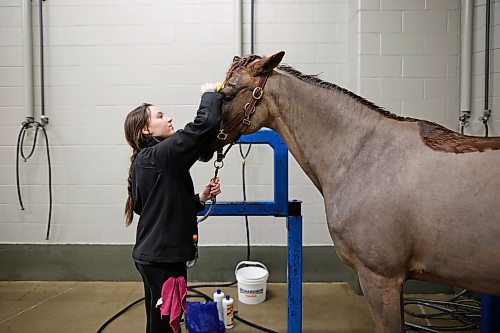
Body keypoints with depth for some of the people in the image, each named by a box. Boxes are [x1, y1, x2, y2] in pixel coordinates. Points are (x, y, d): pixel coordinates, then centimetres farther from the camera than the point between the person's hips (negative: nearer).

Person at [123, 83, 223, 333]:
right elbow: (205, 124, -25)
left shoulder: (145, 162, 13)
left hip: (153, 256, 10)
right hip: (163, 259, -10)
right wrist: (210, 94, -7)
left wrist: (201, 198, 7)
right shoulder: (161, 155, -16)